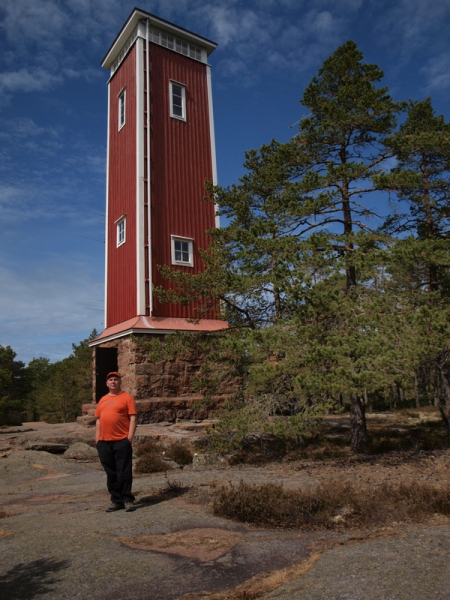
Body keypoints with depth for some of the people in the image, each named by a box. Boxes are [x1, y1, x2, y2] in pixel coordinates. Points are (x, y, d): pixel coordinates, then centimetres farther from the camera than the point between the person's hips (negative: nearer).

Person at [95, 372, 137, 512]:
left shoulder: (126, 398, 0)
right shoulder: (103, 400, 16)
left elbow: (133, 418, -5)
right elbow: (98, 420, 19)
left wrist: (130, 437, -12)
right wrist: (97, 439, 10)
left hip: (121, 441, -5)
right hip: (104, 442, 6)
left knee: (124, 473, -2)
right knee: (111, 473, 11)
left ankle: (127, 500, 8)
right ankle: (116, 501, 20)